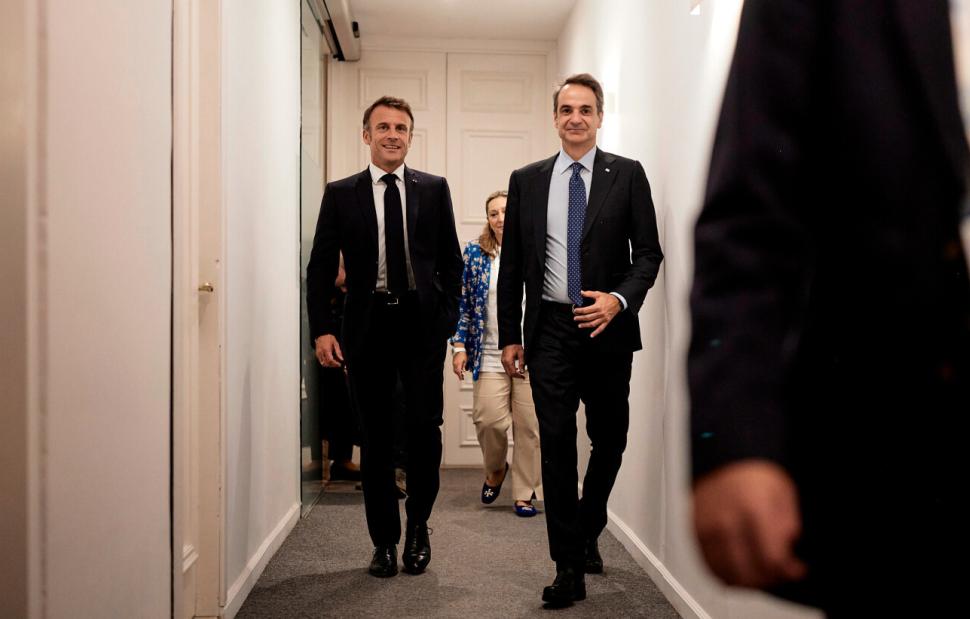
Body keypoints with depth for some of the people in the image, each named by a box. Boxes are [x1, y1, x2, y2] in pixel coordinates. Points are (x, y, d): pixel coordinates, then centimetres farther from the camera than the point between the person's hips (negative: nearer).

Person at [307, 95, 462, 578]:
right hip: (367, 325, 0)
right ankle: (384, 540, 18)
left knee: (425, 424, -7)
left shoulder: (434, 189, 8)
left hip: (422, 322, 0)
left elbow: (450, 259, 10)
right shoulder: (341, 193, 6)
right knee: (376, 435, 6)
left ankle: (418, 525, 16)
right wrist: (321, 329, -4)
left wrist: (448, 317, 0)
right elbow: (321, 265, 5)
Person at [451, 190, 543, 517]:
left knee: (530, 426, 0)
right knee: (488, 420, -10)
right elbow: (463, 303, 7)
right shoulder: (474, 253, 6)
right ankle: (495, 471, 22)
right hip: (490, 355, 0)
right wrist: (460, 347, 0)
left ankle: (524, 493, 15)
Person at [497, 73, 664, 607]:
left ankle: (587, 533, 36)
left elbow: (648, 252, 1)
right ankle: (569, 568, 6)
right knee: (557, 445, -2)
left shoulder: (627, 174, 4)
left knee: (609, 439, 10)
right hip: (550, 330, 0)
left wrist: (620, 299, -17)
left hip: (608, 328, 0)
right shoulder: (526, 180, 8)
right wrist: (509, 336, 5)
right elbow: (511, 265, 9)